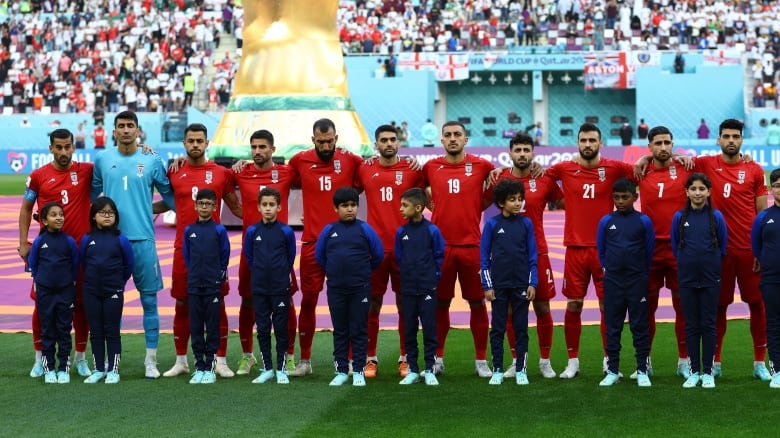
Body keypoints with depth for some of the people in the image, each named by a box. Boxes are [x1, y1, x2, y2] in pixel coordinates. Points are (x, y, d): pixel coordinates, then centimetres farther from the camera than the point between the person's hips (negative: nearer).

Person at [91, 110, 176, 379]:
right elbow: (92, 194, 16)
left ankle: (151, 360, 7)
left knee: (149, 300, 1)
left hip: (143, 239, -1)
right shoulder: (102, 160, 6)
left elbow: (169, 195, 9)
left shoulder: (152, 161, 3)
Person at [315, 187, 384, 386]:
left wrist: (364, 272, 9)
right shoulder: (329, 230, 0)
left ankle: (358, 371, 10)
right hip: (336, 288, 2)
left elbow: (378, 254, 2)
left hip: (360, 288, -2)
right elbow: (319, 256, 11)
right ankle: (341, 371, 16)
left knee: (359, 331, 4)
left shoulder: (365, 229, -5)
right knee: (340, 331, 9)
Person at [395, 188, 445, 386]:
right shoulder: (401, 232, 1)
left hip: (427, 288, -3)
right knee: (409, 330, 6)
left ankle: (429, 371, 8)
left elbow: (439, 256, 2)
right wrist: (406, 274, 8)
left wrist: (433, 276, 2)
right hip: (407, 289, 3)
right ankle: (412, 371, 14)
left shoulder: (432, 230, -7)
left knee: (429, 330, 1)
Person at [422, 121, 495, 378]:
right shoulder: (431, 167, 4)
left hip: (471, 245, -1)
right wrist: (435, 206, 7)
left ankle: (481, 361, 12)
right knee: (440, 304, 7)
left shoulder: (481, 166, 1)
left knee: (478, 303, 4)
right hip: (440, 245, 1)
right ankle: (437, 359, 17)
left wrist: (477, 207, 7)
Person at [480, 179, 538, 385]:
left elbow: (532, 256, 4)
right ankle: (497, 370, 12)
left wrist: (532, 283, -1)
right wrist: (487, 286, -4)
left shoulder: (526, 223, 1)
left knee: (521, 328, 6)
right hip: (498, 285, -1)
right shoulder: (492, 224, -3)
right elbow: (484, 256, 0)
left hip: (521, 285, 1)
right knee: (498, 329, 5)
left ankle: (521, 370, 12)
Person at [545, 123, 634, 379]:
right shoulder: (565, 169, 4)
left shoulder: (613, 168, 0)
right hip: (575, 248, 1)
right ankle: (572, 361, 13)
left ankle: (610, 361, 12)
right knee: (573, 305, 4)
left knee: (608, 304, 2)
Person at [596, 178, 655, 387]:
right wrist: (608, 268, 12)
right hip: (612, 281, 2)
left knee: (640, 326, 3)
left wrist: (642, 273, 8)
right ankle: (612, 371, 13)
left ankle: (642, 371, 9)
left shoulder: (643, 221, -4)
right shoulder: (606, 221, 1)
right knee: (612, 327, 7)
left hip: (637, 282, -2)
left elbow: (649, 251, 4)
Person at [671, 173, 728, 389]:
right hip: (687, 279, 1)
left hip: (710, 279, -1)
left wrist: (711, 264, 9)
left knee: (708, 325, 3)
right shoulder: (679, 217, 0)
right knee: (691, 325, 6)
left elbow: (723, 246, 6)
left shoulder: (716, 217, -3)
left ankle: (708, 372, 9)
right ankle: (694, 371, 12)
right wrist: (687, 262, 10)